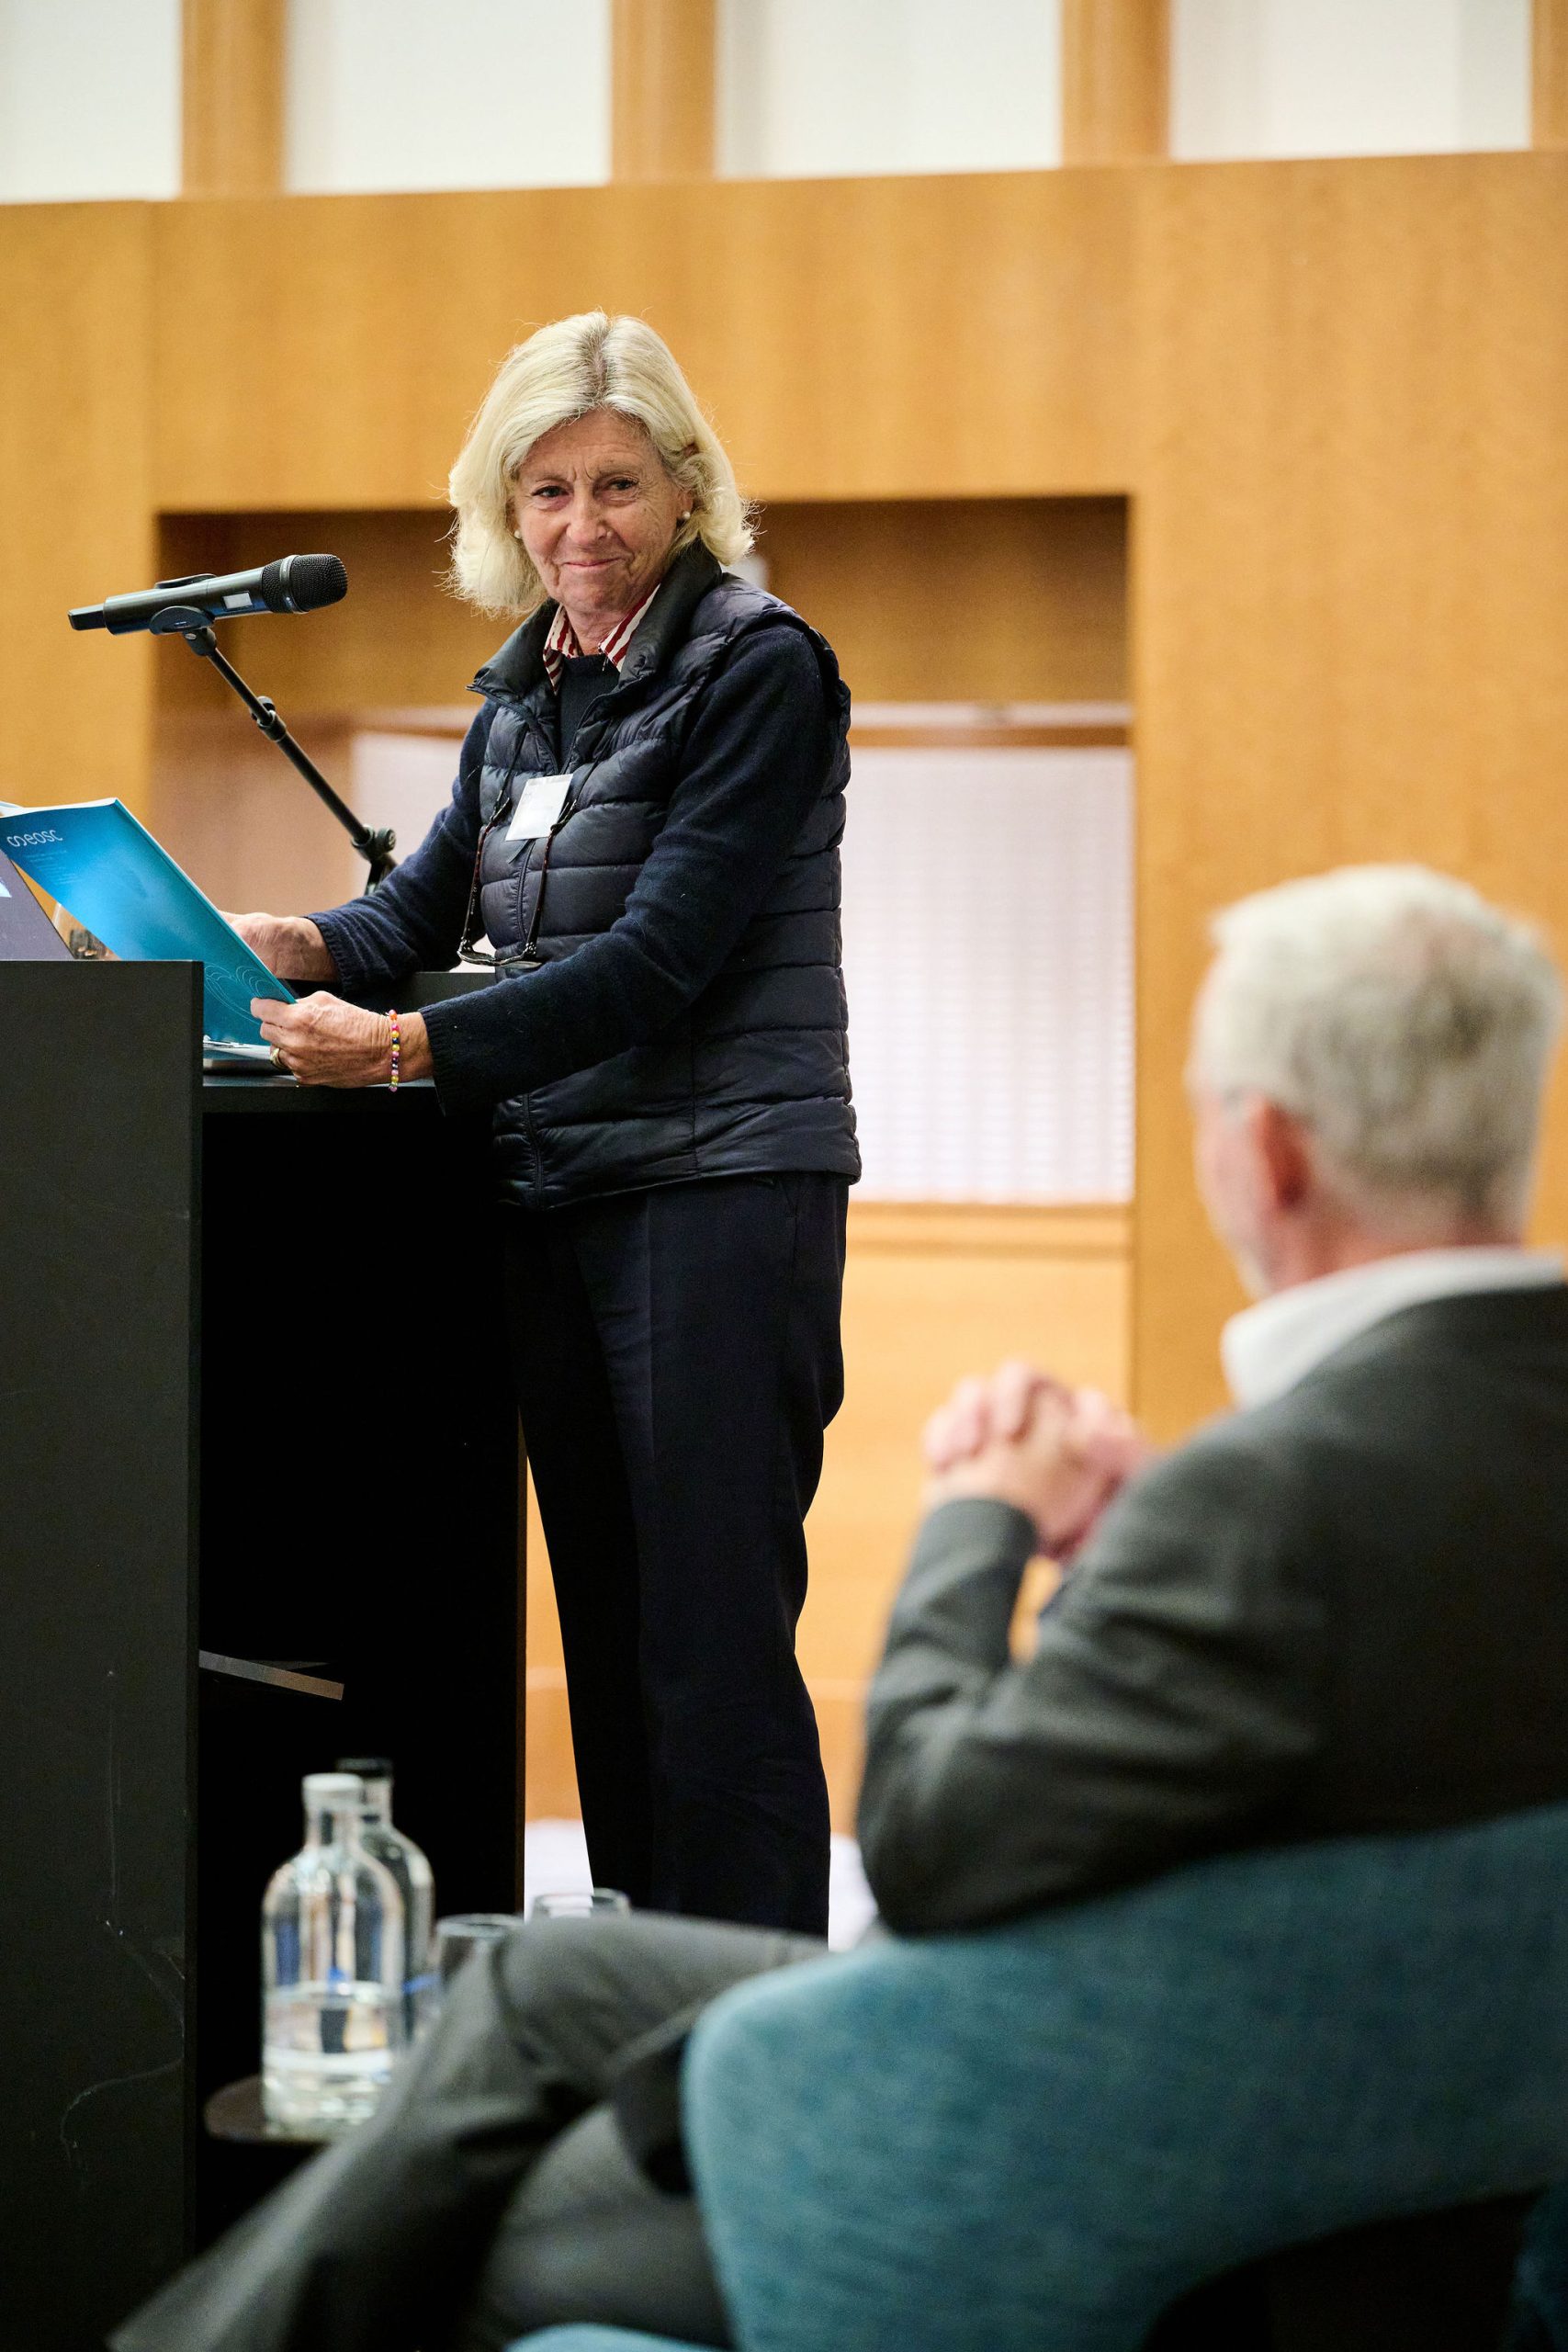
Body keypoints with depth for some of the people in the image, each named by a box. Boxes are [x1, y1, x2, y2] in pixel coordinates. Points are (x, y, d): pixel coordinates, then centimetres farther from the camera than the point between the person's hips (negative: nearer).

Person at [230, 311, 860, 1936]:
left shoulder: (759, 671, -10)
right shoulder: (527, 689, 13)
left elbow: (657, 963, -18)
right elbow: (429, 902, 15)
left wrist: (406, 1048, -25)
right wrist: (297, 949, -7)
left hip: (723, 1184, -7)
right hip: (554, 1191, 7)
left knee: (714, 1634, -8)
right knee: (605, 1621, 10)